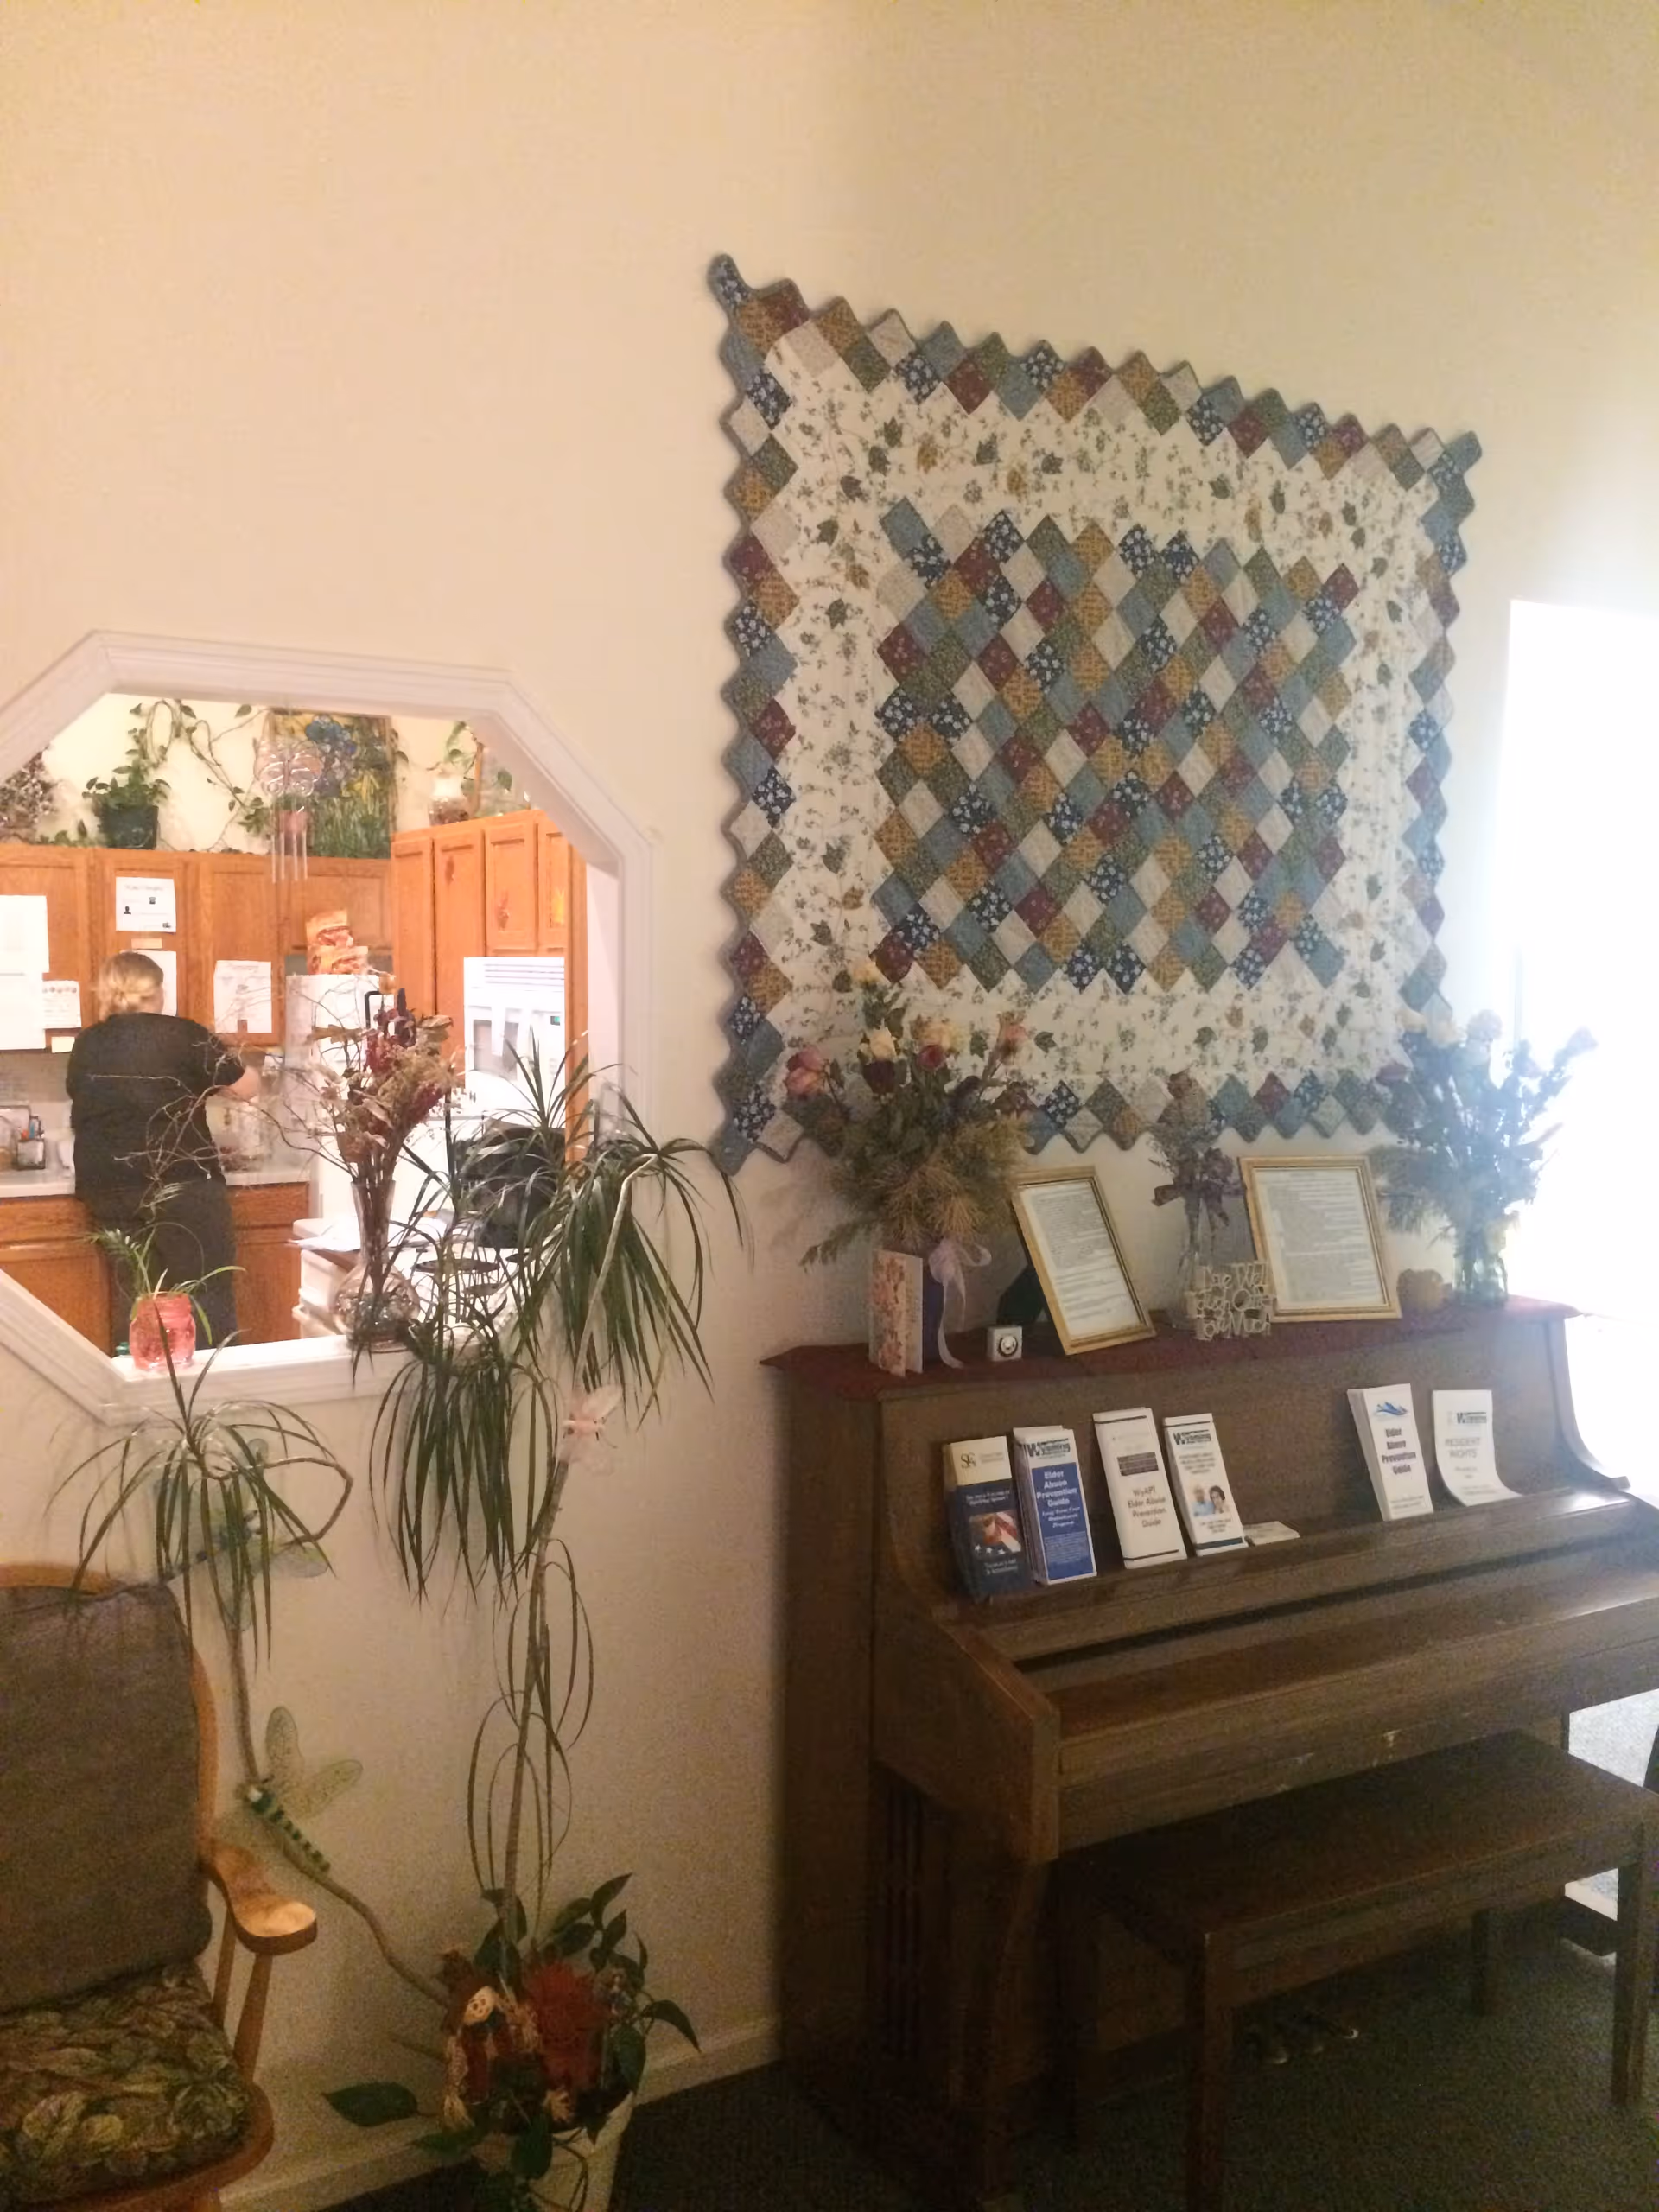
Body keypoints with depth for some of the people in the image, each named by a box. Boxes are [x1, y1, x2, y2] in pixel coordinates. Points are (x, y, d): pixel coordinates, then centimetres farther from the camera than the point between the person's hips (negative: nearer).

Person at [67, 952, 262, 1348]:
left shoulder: (86, 1046, 8)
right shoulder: (182, 1035, -4)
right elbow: (248, 1087, 2)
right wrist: (201, 1083, 23)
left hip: (110, 1193, 5)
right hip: (182, 1188, -5)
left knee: (137, 1308, 11)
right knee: (208, 1306, 0)